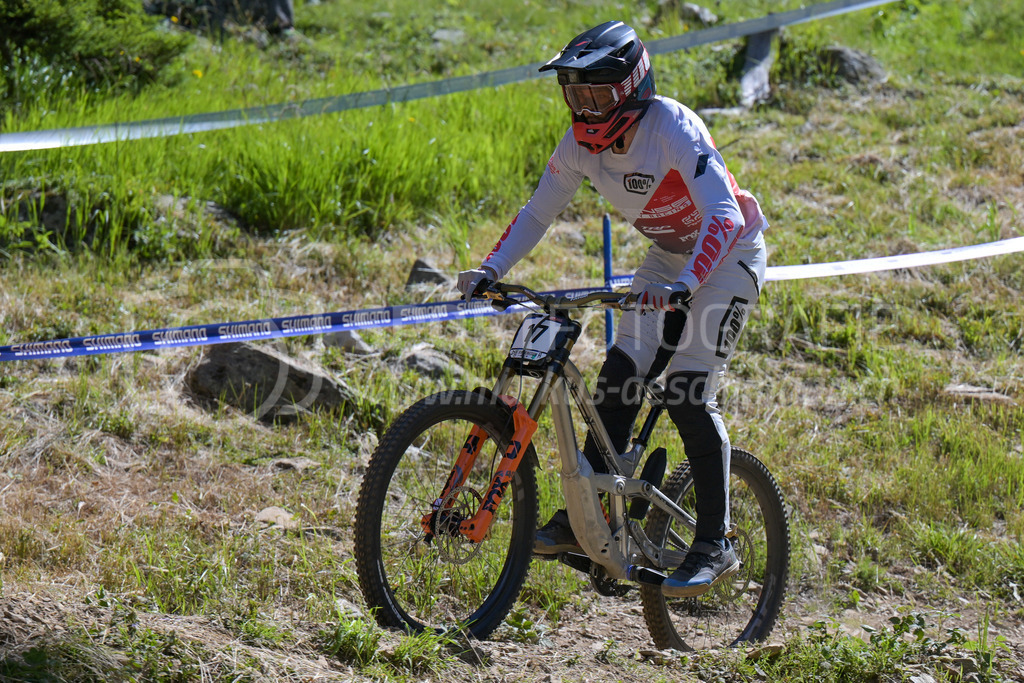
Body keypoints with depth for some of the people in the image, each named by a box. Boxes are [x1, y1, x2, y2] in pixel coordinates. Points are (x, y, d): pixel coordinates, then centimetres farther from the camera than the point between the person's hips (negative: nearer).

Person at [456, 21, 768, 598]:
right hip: (669, 255, 7)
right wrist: (490, 270, -13)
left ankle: (716, 545, -11)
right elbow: (537, 214, 1)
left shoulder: (672, 128, -30)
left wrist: (684, 284, -53)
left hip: (729, 255, -7)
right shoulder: (583, 142, -10)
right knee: (621, 376, -6)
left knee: (690, 394, -17)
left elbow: (725, 216, -39)